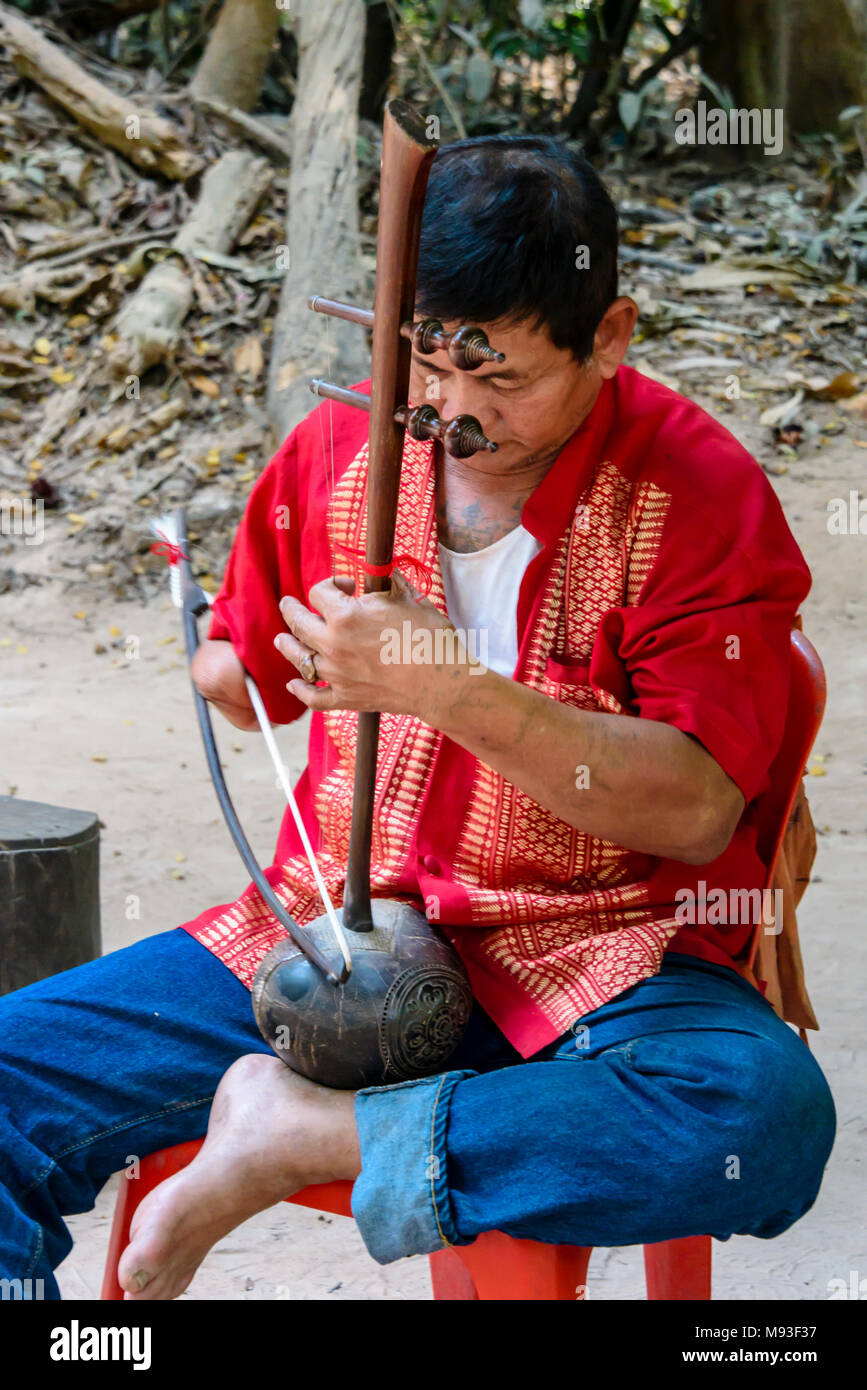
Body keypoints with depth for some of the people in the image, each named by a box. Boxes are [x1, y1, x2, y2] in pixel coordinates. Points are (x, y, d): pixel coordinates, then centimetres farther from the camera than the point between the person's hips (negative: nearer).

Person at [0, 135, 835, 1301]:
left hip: (592, 961, -2)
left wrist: (454, 690, -26)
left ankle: (310, 1133, -25)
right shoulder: (338, 445, 5)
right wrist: (223, 675, 0)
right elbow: (240, 670, 24)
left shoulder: (700, 494, -9)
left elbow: (698, 810, -18)